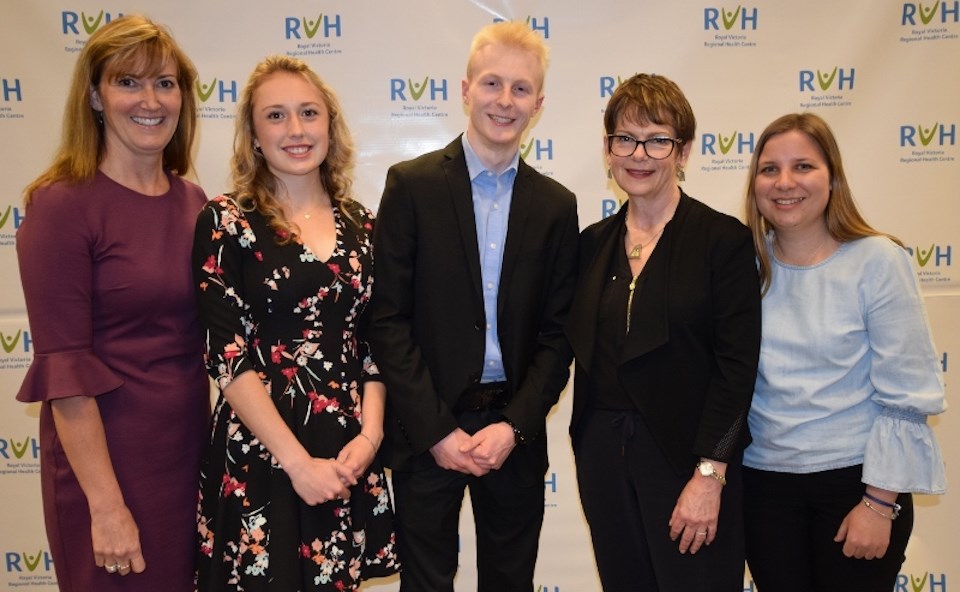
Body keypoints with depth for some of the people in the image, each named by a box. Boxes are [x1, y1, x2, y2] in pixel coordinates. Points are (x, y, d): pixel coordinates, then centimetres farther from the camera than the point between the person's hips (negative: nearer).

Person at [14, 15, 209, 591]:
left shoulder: (192, 201, 4)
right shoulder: (62, 204, -13)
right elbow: (64, 369, -16)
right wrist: (106, 505, -16)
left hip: (190, 448, 6)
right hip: (107, 455, -6)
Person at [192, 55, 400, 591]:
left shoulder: (362, 224, 6)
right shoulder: (227, 221, -6)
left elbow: (374, 342, 8)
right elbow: (229, 355, -11)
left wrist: (370, 434, -6)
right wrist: (298, 461, -14)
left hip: (349, 453, 4)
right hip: (259, 453, -4)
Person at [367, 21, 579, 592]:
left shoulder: (557, 205, 4)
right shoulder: (412, 185, -5)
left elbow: (558, 332, 3)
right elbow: (389, 318, -8)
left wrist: (514, 426, -8)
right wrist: (436, 429, -12)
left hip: (515, 431, 3)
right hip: (426, 431, -2)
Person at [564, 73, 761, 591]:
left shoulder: (723, 239, -7)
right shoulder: (593, 243, 7)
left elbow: (736, 366, -11)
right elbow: (582, 350, 11)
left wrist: (709, 475, -15)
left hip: (685, 457, -4)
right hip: (603, 455, 5)